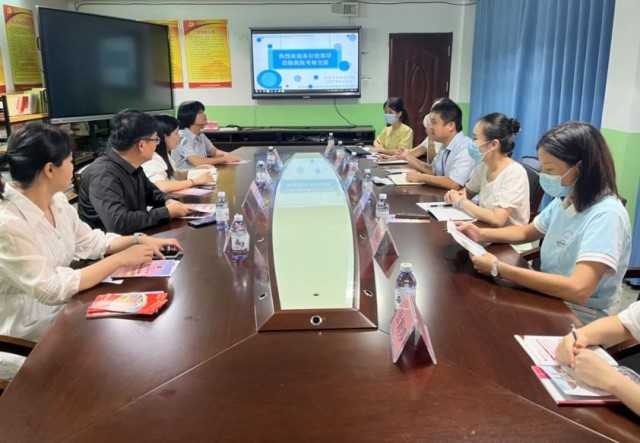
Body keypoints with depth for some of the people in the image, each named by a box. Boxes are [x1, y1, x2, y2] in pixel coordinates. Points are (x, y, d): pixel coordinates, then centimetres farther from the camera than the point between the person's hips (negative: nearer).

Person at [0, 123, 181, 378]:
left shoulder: (56, 202, -1)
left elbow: (92, 242, 11)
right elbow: (52, 289, -29)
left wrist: (139, 240, -4)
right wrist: (121, 259, -25)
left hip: (62, 309, 8)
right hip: (24, 340, -7)